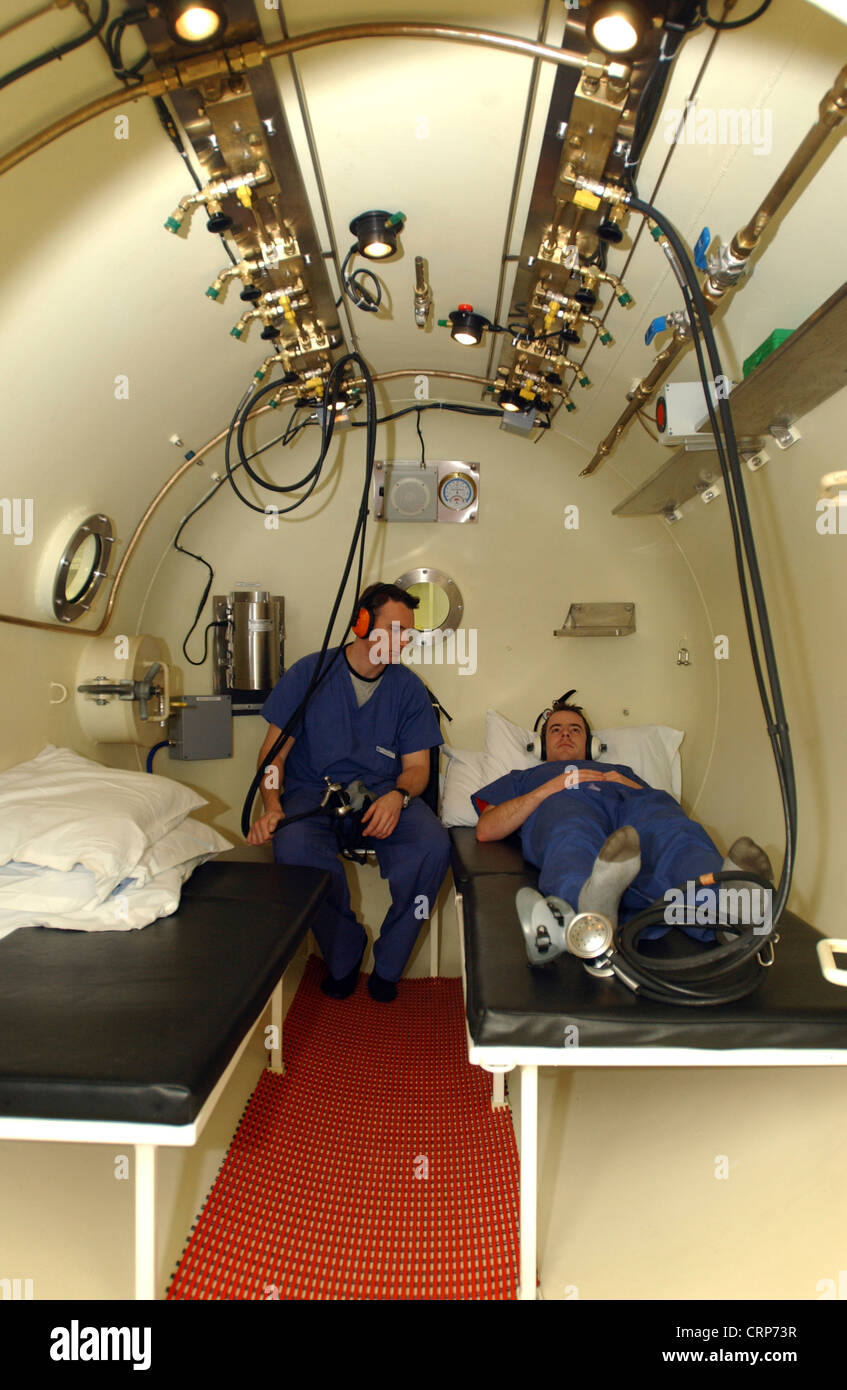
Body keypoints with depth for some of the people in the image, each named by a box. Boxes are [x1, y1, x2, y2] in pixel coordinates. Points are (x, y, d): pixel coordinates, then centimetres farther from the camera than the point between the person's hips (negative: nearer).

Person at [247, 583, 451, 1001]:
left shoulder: (408, 688, 6)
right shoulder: (310, 673, 1)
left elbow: (417, 765, 5)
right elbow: (274, 749, 1)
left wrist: (397, 796, -19)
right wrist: (272, 806, -18)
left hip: (384, 795, 2)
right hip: (313, 791, -1)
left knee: (433, 844, -29)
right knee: (293, 845, -35)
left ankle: (387, 964, -5)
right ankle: (344, 954, -7)